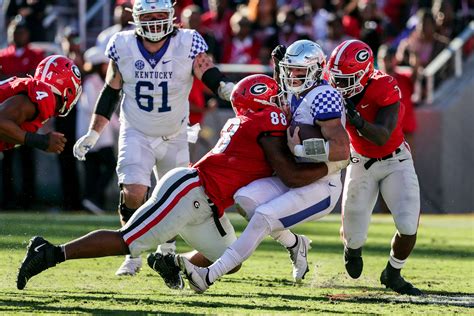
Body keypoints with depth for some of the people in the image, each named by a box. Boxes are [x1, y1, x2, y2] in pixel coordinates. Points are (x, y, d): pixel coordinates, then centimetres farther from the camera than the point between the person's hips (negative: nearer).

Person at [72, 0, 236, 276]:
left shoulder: (188, 44, -15)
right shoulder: (123, 47, -10)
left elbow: (211, 76, -25)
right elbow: (111, 92, 1)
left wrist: (231, 91, -48)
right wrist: (93, 134, 1)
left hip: (174, 137, 1)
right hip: (136, 135, -1)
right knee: (133, 193, -16)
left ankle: (167, 252, 33)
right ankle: (133, 255, 1)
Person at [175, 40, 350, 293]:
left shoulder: (323, 97, -19)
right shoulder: (296, 95, 9)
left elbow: (342, 150, -28)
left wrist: (300, 148, -24)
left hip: (321, 187, -9)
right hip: (296, 181, 9)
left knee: (263, 217, -21)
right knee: (246, 197, -13)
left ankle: (209, 276, -20)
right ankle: (294, 244, 5)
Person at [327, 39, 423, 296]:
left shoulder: (385, 89, -27)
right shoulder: (335, 92, -13)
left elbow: (383, 137, -32)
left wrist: (357, 119, -49)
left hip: (395, 161, -3)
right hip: (362, 164, 3)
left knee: (408, 226, -18)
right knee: (354, 235, -2)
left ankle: (392, 275, 11)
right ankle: (353, 246, 39)